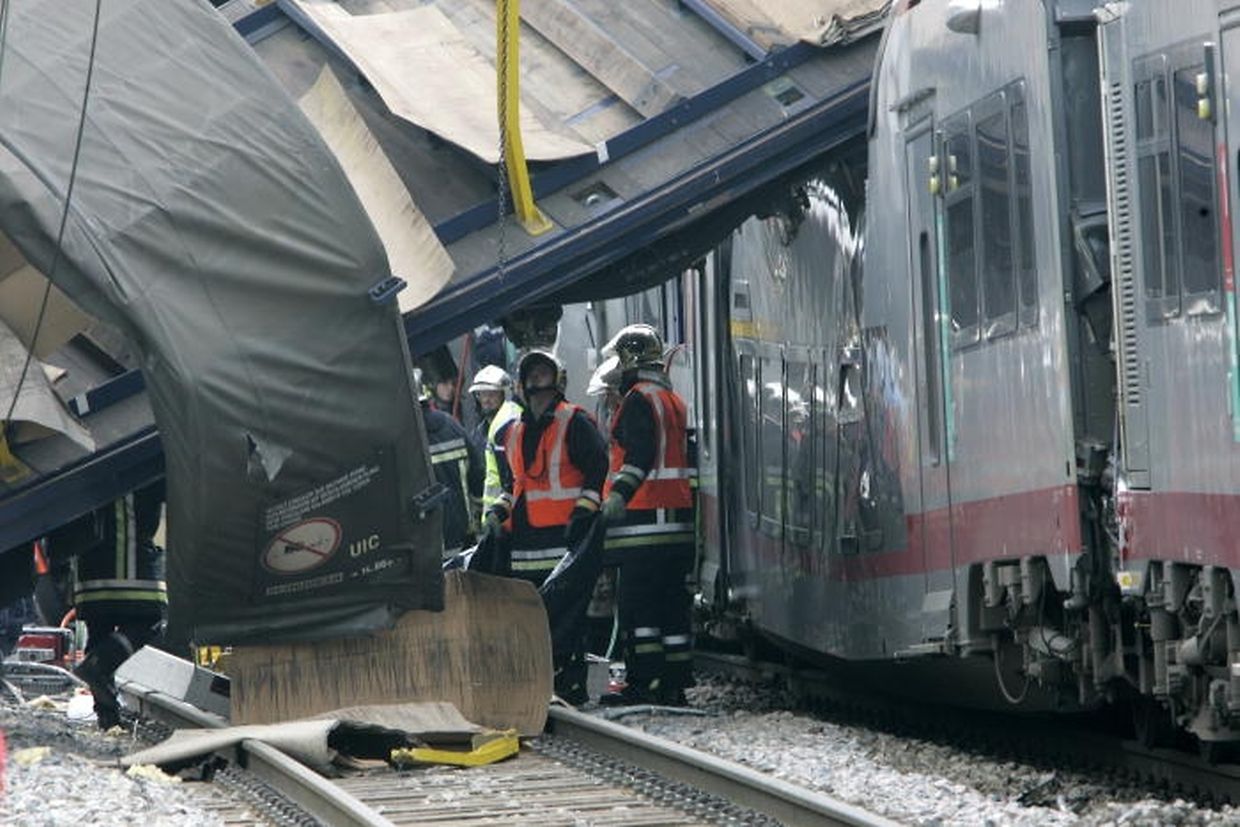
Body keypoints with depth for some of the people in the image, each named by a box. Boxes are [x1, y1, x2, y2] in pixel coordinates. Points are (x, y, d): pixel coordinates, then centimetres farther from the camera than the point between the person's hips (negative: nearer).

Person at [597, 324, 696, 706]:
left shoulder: (640, 399, -8)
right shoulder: (674, 400, 20)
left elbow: (640, 454, -23)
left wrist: (619, 493, -32)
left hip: (644, 519, -9)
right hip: (677, 518, 9)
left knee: (637, 603, -7)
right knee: (672, 601, 9)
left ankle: (643, 683, -10)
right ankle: (675, 682, 10)